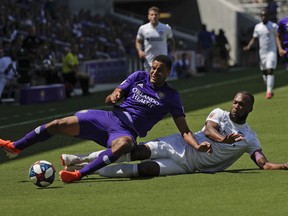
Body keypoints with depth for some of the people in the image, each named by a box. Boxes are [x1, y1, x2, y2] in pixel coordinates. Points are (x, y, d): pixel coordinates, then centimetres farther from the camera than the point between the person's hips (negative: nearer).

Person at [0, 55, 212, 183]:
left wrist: (198, 145, -23)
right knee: (59, 124, -5)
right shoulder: (139, 77, 9)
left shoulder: (171, 96, 0)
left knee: (123, 145, -44)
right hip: (109, 117, 4)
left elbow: (184, 129, -4)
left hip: (127, 132, -4)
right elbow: (109, 99, 11)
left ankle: (79, 174, -48)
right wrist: (113, 97, -14)